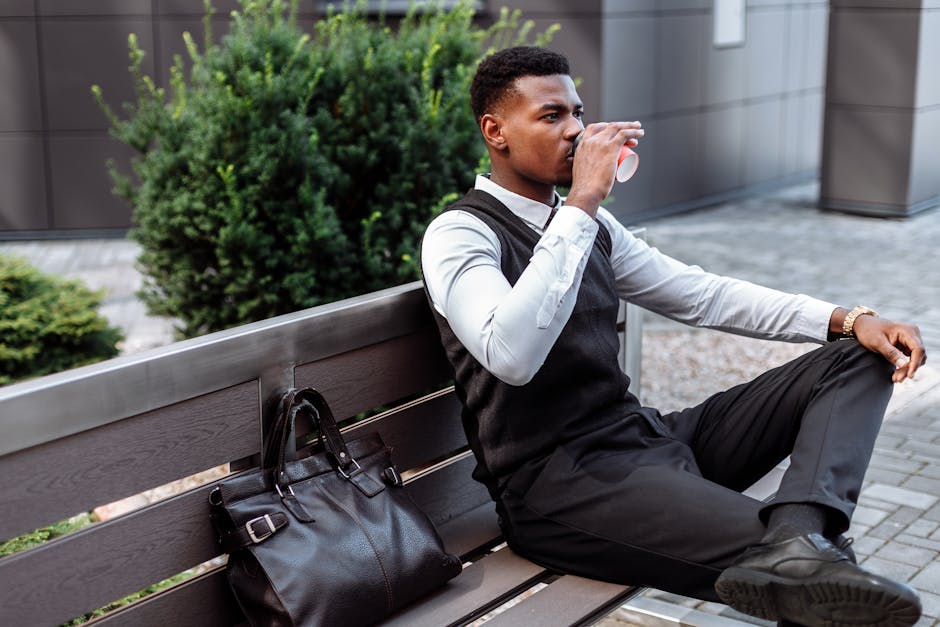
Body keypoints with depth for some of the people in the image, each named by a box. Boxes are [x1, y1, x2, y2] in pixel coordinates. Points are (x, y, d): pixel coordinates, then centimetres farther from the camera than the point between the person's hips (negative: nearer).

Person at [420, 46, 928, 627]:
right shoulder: (459, 233, -9)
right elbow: (512, 355, -28)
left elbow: (699, 294, 17)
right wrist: (583, 202, -26)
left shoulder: (591, 224, 17)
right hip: (558, 480, -10)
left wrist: (847, 319, 6)